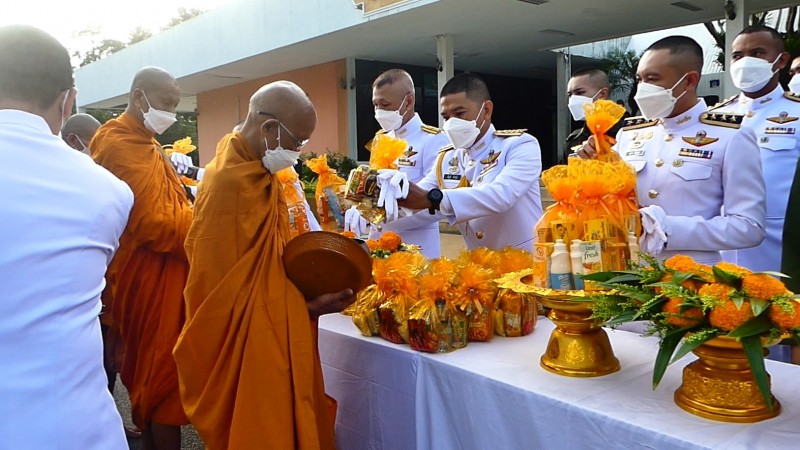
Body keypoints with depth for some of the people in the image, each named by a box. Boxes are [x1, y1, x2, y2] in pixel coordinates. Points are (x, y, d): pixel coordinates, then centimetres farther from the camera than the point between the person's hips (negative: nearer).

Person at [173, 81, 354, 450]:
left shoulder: (255, 171, 6)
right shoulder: (229, 182, -23)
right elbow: (231, 282, -20)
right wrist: (305, 304, -16)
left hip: (269, 334, 9)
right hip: (244, 342, -9)